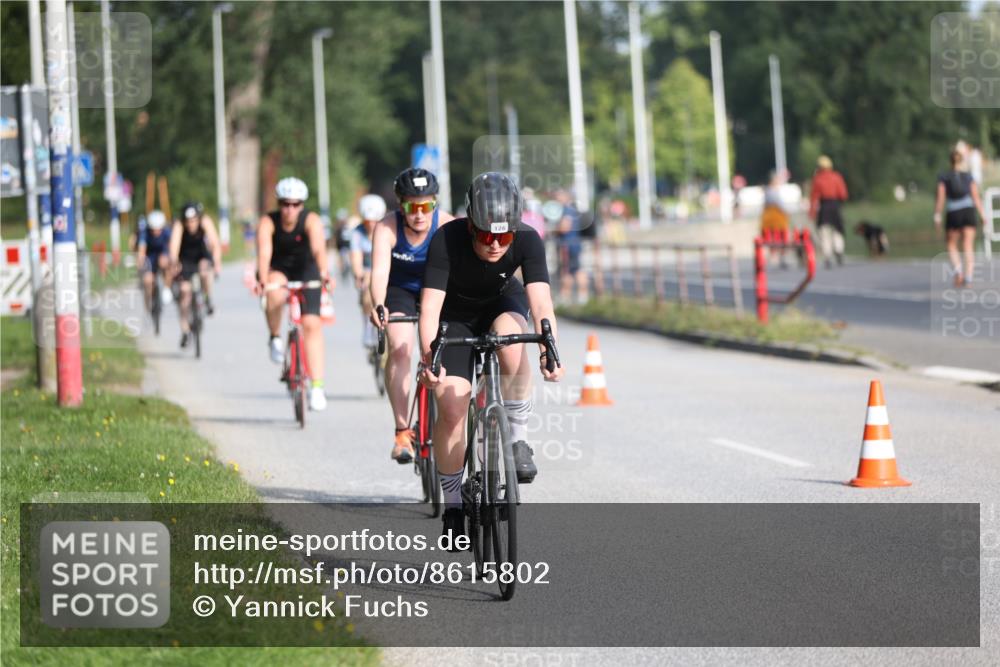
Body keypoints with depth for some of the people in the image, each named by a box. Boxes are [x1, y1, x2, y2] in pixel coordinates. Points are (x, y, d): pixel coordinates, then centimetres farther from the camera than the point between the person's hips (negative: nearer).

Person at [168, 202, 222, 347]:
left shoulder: (205, 222, -26)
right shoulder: (179, 225, -28)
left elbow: (215, 243, -34)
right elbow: (174, 244, -40)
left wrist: (217, 263, -49)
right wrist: (174, 263, -59)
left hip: (202, 255, 0)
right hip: (185, 258, 0)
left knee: (204, 270, -33)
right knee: (185, 290, -11)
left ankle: (208, 301, -6)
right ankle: (185, 329, 0)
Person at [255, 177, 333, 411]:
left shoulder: (311, 221, -22)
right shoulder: (267, 222, -21)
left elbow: (318, 249, -39)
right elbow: (264, 252, -36)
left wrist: (324, 273, -58)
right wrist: (263, 280, -54)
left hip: (305, 270, 1)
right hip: (277, 270, -1)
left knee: (312, 324, -13)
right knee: (275, 294, -37)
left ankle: (317, 386, -10)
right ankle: (275, 337, -9)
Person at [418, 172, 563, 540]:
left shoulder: (527, 240, -30)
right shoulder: (447, 241, -33)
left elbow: (541, 302, -39)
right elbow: (430, 307, -40)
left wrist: (548, 350, -56)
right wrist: (429, 359, -55)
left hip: (503, 303, 1)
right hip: (455, 314, -1)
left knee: (510, 339, -36)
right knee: (451, 408, -14)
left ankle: (517, 437, -17)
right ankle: (452, 505, 5)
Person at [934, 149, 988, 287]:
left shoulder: (943, 177, 2)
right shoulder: (969, 177, 7)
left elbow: (940, 198, -3)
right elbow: (976, 198, 2)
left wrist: (937, 216, -1)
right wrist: (983, 214, 5)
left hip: (953, 214, -1)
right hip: (969, 211, 1)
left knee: (952, 246, 11)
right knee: (968, 247, 1)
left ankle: (957, 269, -16)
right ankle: (968, 276, -11)